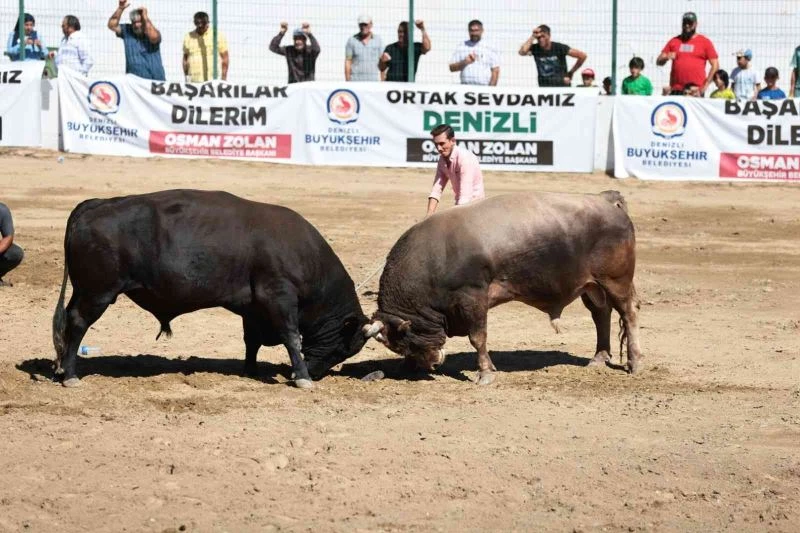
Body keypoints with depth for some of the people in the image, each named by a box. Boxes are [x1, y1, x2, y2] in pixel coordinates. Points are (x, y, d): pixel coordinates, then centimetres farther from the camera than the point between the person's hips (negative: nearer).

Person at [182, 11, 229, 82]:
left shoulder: (218, 36, 2)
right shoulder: (188, 37, 10)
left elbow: (225, 58, 3)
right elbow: (185, 57, 17)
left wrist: (223, 78, -2)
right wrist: (186, 76, 11)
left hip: (212, 79, -2)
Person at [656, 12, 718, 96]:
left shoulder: (705, 42, 7)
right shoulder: (674, 41, 14)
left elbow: (715, 65, 4)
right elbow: (659, 62, 14)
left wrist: (706, 84, -6)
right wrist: (666, 58, -9)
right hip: (676, 90, 3)